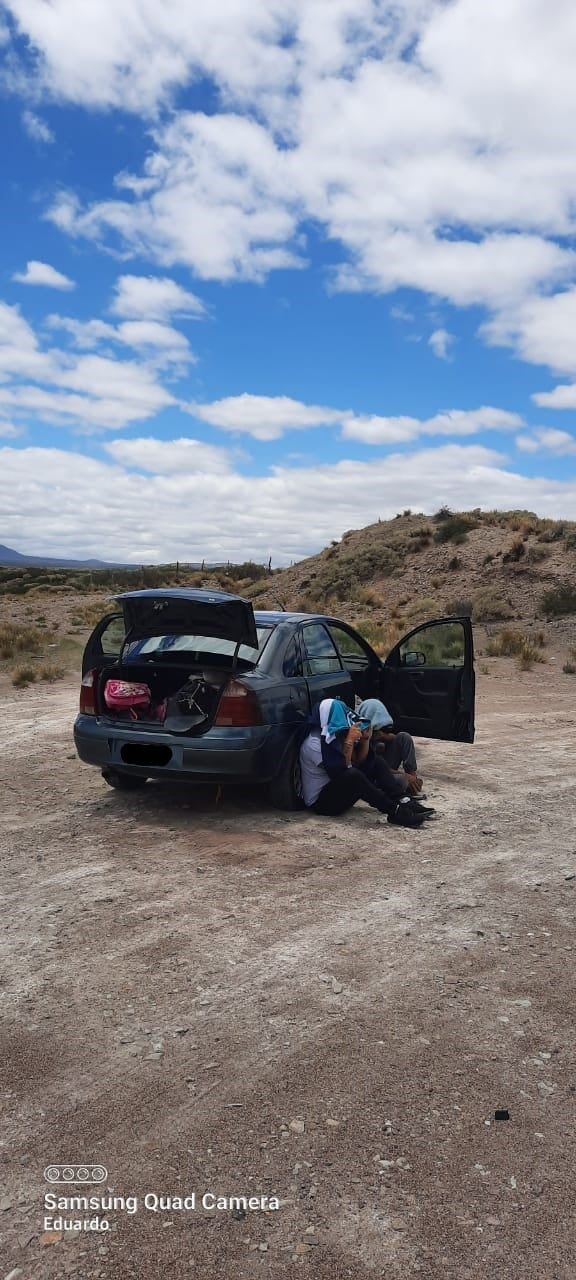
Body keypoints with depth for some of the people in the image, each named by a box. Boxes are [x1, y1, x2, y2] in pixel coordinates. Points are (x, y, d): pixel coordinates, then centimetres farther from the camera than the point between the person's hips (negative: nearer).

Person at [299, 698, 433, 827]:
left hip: (336, 789, 9)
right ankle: (395, 811, -27)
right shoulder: (314, 743, -21)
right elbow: (340, 771, -29)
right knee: (352, 775, -34)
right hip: (320, 802, -9)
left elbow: (359, 761, 9)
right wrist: (350, 741, -29)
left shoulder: (333, 737, 6)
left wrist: (365, 739, -6)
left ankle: (401, 800, -10)